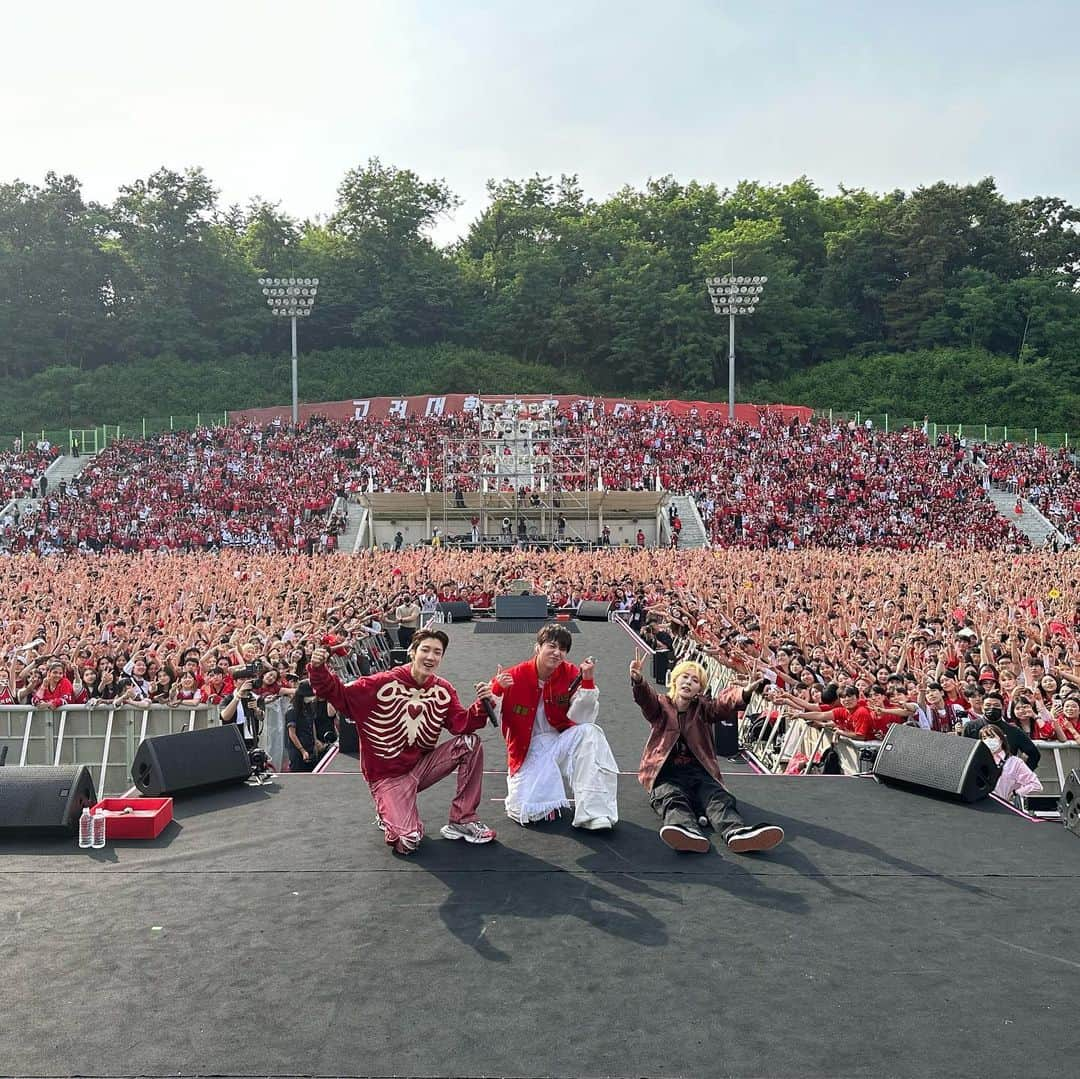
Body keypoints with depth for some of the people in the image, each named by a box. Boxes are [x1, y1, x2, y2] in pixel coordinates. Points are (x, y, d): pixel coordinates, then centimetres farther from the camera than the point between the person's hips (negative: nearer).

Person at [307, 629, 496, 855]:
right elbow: (338, 694, -16)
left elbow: (461, 724, -5)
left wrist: (481, 706, -23)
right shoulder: (384, 683, -16)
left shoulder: (443, 690, -1)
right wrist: (319, 670, -33)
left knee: (471, 743, -14)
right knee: (408, 841, -25)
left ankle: (462, 821, -1)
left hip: (421, 766, 5)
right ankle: (387, 813, 14)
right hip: (388, 776, -5)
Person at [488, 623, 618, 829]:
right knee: (524, 812, -23)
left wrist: (587, 681, -24)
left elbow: (581, 719, -14)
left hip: (561, 741, 2)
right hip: (527, 751, -2)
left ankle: (594, 814, -24)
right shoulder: (515, 676, -13)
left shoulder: (571, 674, -8)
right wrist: (497, 690, -26)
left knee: (589, 733, -30)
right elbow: (493, 719, -7)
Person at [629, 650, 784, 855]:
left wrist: (744, 693, -34)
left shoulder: (703, 708, 13)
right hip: (666, 772, -2)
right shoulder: (661, 705, 11)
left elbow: (723, 703, -9)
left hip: (698, 770, 2)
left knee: (719, 797, -27)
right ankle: (688, 831, -63)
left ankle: (736, 832, -55)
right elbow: (645, 698, -13)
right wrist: (637, 680, -38)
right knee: (672, 798, -32)